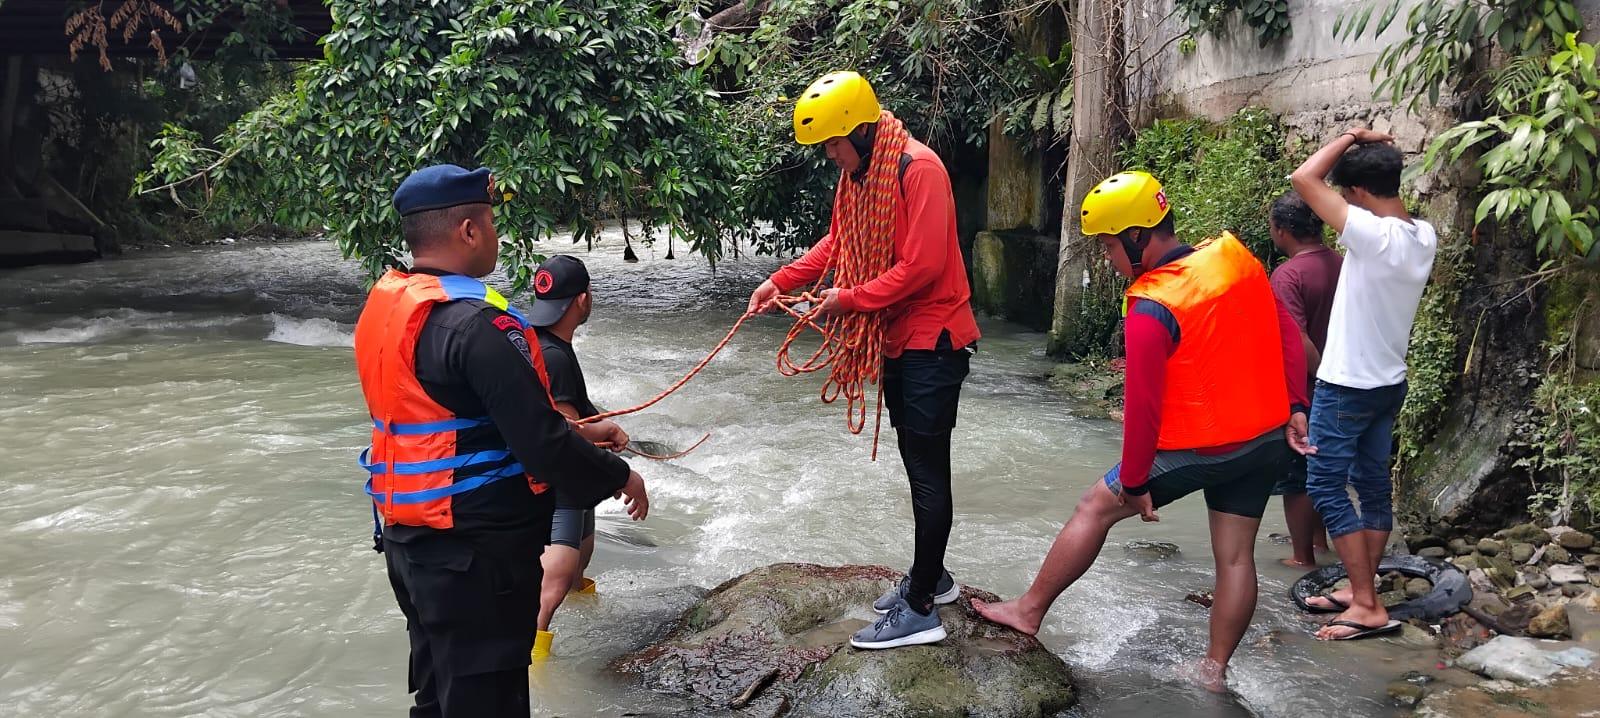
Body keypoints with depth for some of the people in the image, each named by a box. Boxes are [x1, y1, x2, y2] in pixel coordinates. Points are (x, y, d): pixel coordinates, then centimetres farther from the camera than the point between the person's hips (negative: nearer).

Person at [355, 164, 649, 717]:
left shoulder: (385, 305, 6)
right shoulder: (476, 324, -23)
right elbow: (540, 446, -24)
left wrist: (577, 431, 15)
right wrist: (619, 476, -7)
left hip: (409, 538, 9)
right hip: (476, 551, -9)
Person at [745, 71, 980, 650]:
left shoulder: (919, 169, -20)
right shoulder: (856, 175, 8)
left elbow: (923, 265, -25)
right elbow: (837, 242, 15)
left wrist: (849, 300, -18)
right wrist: (780, 281, 4)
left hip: (932, 340, -9)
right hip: (895, 339, 9)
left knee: (928, 470, -5)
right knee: (917, 464, 17)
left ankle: (920, 610, 1)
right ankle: (931, 575, 31)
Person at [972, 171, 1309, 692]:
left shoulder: (1152, 309, -22)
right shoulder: (1236, 255, -2)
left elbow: (1143, 407, -21)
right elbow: (1285, 332, 6)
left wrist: (1133, 482, -12)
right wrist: (1293, 406, 12)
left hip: (1200, 449, -6)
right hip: (1269, 439, 7)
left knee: (1095, 508, 8)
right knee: (1236, 556, 13)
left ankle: (1029, 610, 19)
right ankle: (1215, 671, 22)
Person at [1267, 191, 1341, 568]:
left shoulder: (1287, 275, -22)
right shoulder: (1339, 265, 2)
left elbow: (1298, 342, -29)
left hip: (1299, 392, -8)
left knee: (1295, 477, 6)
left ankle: (1303, 557, 16)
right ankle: (1320, 539, 37)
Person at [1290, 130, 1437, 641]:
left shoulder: (1373, 234, -25)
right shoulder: (1424, 236, 0)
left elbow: (1303, 179, -25)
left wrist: (1350, 137, -12)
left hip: (1346, 387, -9)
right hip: (1389, 383, 9)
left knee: (1326, 486, -1)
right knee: (1373, 486, 15)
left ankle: (1368, 607, -1)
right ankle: (1362, 590, 26)